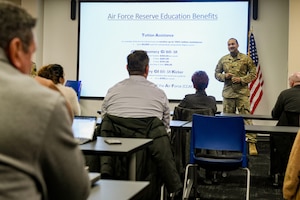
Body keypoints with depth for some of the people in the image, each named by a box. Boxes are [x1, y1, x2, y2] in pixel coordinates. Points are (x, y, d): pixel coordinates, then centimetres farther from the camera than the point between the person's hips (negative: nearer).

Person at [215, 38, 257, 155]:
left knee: (246, 117, -8)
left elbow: (253, 73, 3)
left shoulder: (246, 59, 2)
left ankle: (251, 143, -7)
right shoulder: (223, 60, 10)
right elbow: (216, 73, 16)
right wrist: (224, 76, -5)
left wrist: (241, 80, -11)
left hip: (242, 93, -3)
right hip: (228, 92, 3)